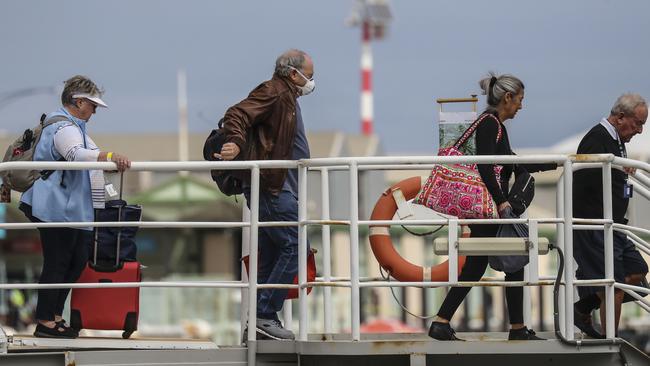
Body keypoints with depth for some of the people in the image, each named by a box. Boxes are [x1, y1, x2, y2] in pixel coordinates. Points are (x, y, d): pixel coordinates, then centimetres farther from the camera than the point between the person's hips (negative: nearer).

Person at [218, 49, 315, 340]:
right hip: (271, 187, -11)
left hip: (278, 189, 11)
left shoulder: (287, 98, 23)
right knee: (295, 245, -15)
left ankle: (261, 321, 10)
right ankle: (265, 314, -16)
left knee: (271, 255, 9)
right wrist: (236, 144, -38)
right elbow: (237, 115, -21)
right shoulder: (273, 92, -8)